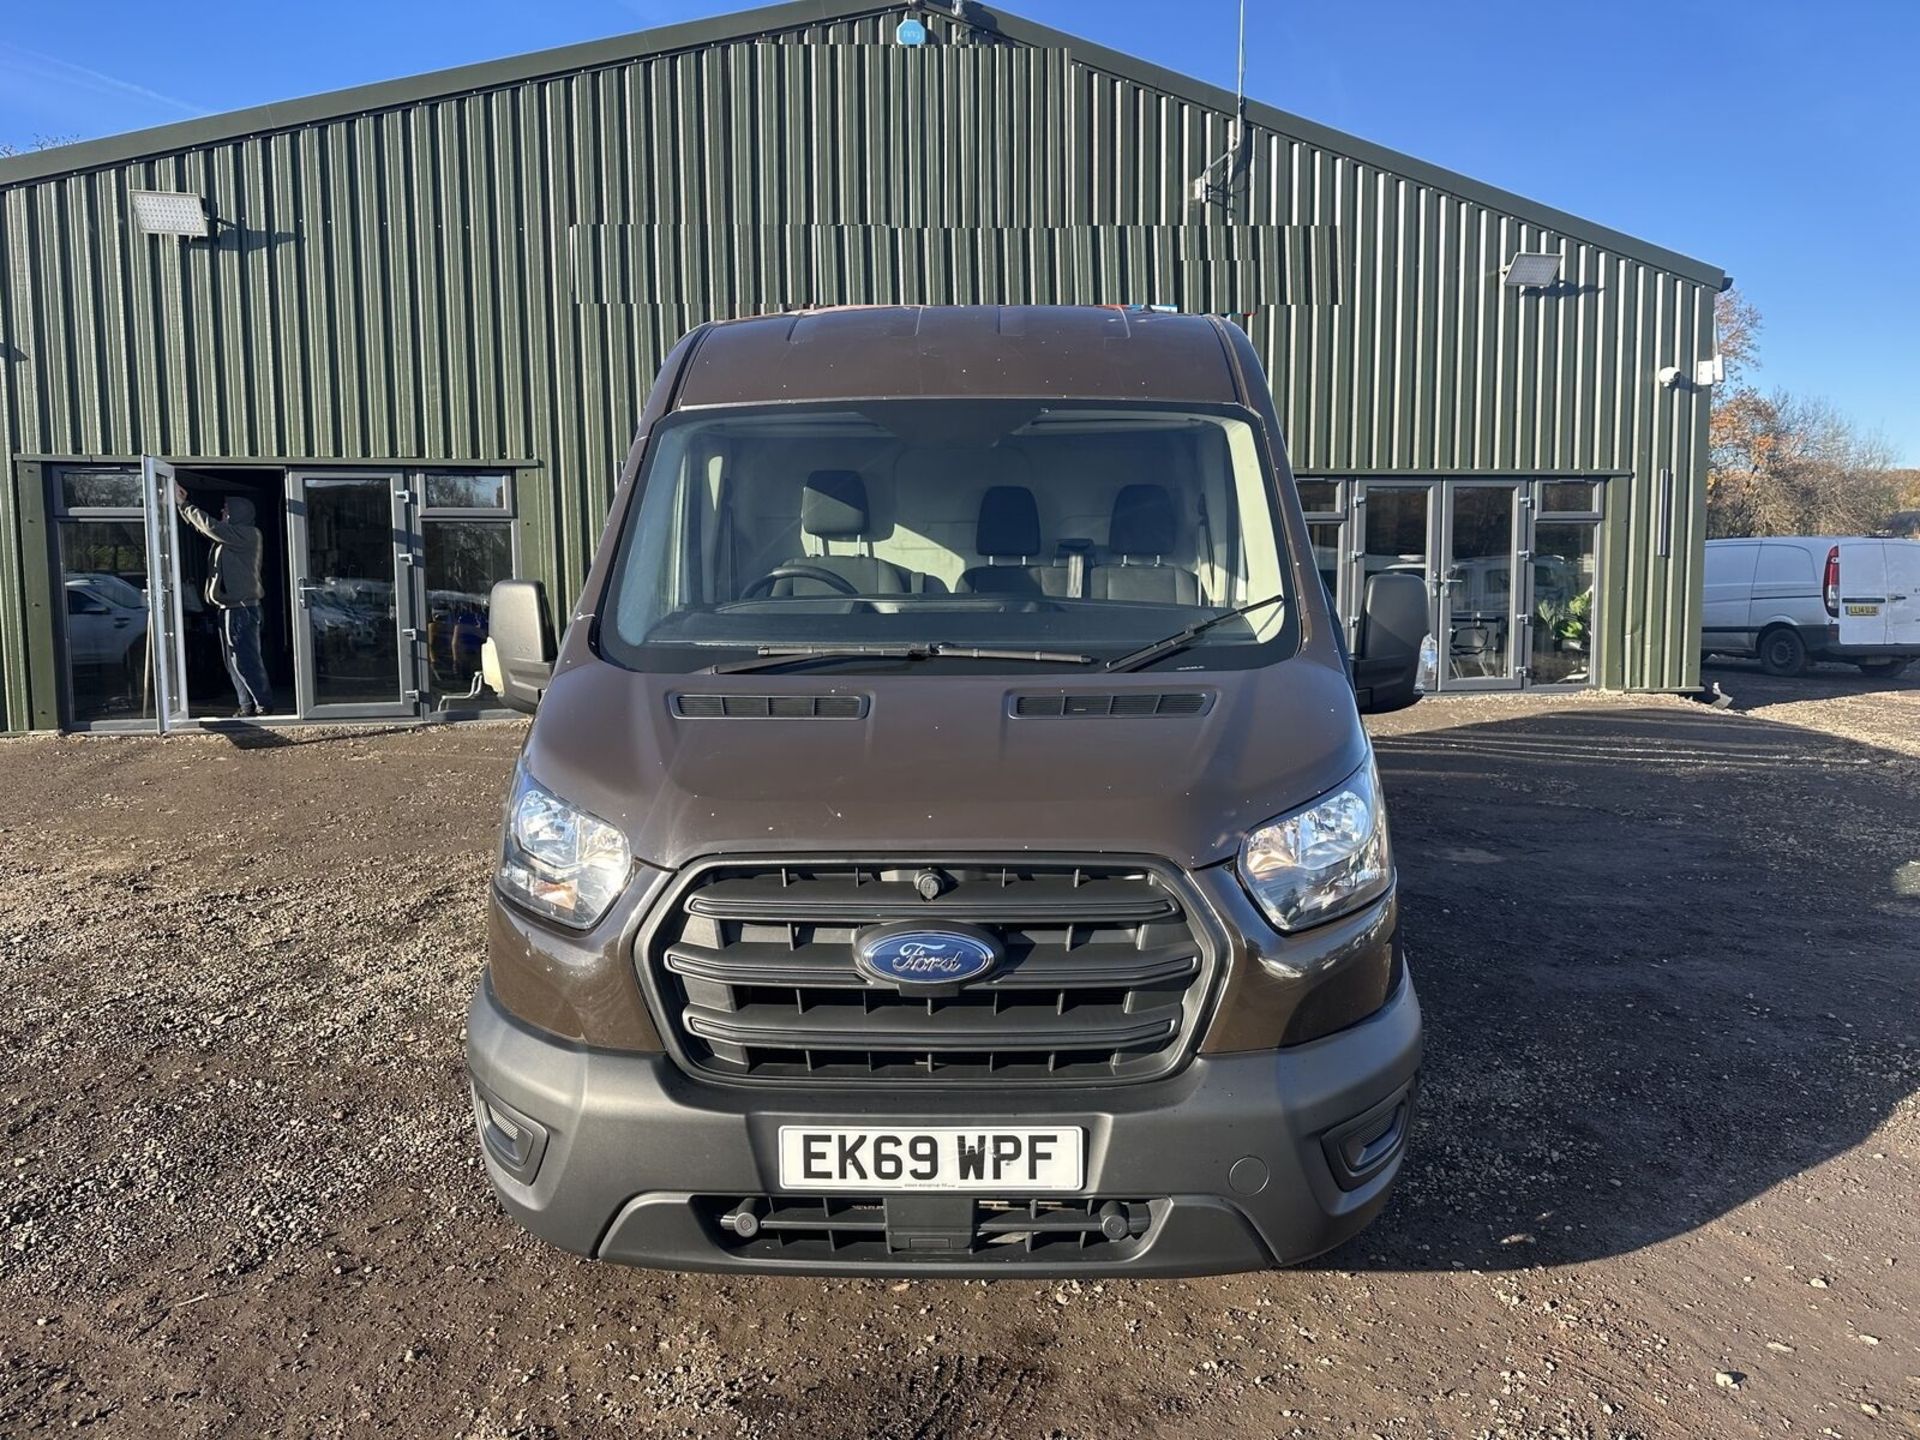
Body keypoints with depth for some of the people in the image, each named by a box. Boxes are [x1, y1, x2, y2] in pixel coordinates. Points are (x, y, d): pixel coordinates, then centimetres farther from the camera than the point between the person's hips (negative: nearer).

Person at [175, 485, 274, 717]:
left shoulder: (248, 534, -10)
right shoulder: (230, 534, 17)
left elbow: (210, 525, -16)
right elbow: (203, 527, 25)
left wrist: (185, 504, -7)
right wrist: (183, 504, 15)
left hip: (242, 607, -10)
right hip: (229, 607, 10)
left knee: (245, 659, -10)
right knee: (234, 661, 10)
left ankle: (264, 704, -6)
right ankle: (248, 704, 12)